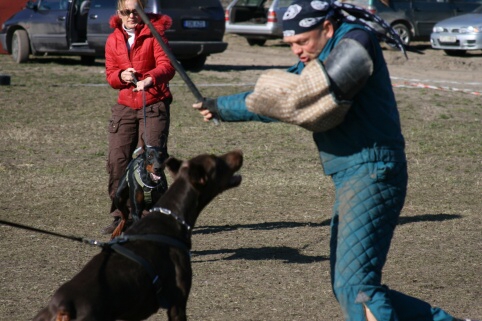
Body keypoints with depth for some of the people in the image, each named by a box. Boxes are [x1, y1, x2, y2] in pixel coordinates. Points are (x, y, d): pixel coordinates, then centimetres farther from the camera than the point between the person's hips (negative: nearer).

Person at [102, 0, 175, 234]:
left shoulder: (155, 33, -1)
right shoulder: (113, 40, 11)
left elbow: (167, 66, -14)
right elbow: (110, 74, 11)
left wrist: (150, 79, -34)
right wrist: (121, 76, -13)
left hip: (154, 104, -4)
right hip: (125, 106, 4)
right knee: (117, 160, -3)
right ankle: (120, 216, 7)